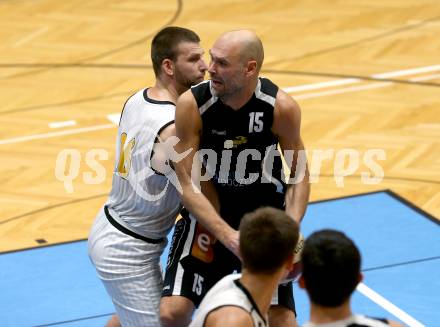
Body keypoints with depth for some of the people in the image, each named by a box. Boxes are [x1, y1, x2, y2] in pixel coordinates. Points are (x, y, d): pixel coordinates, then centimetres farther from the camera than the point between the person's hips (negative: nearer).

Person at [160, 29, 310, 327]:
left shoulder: (281, 107, -18)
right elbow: (188, 185, -18)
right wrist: (229, 237, -29)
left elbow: (299, 174, -3)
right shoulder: (192, 104, -20)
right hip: (207, 216, 0)